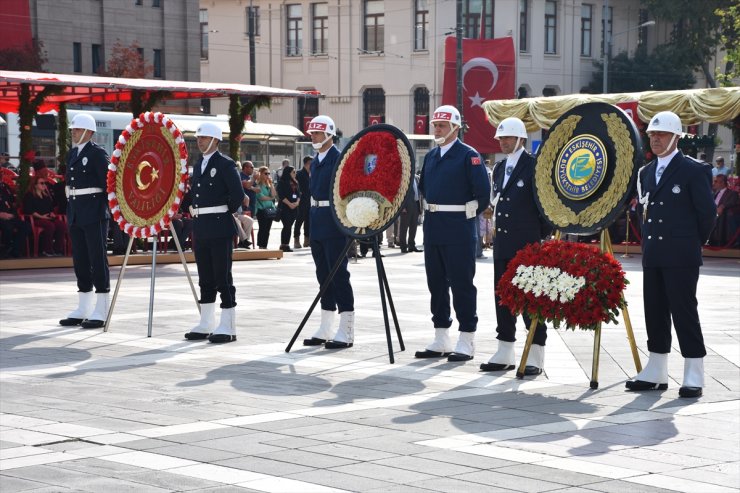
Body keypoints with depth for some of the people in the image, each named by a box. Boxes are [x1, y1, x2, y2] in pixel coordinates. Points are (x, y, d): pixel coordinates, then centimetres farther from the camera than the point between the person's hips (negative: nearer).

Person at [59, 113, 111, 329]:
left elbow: (108, 181, -12)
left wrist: (104, 209, -14)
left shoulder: (98, 153, -8)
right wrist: (70, 211, 13)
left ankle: (101, 312, -1)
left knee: (98, 260, -4)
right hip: (75, 214, 8)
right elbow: (69, 182, 18)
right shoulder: (72, 154, 16)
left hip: (94, 214, -8)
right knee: (80, 261, 11)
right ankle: (83, 310, 18)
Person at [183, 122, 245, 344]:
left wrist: (225, 212, -5)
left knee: (222, 276, -5)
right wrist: (193, 210, 12)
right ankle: (206, 325, 19)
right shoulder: (198, 164, 15)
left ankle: (227, 327, -1)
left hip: (220, 228, -8)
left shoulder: (225, 164, -8)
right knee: (205, 278, 12)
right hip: (200, 229, 8)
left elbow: (238, 194, -16)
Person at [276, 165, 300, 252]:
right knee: (287, 226, -11)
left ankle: (286, 244, 8)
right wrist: (289, 204, -16)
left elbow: (299, 194, 13)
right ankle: (284, 244, -7)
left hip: (294, 207, 6)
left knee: (289, 226, 5)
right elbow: (281, 196, -11)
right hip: (285, 208, -6)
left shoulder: (295, 183, 16)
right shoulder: (282, 183, -4)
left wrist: (297, 202, -6)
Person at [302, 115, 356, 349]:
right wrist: (313, 223, 18)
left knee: (339, 274, -7)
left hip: (334, 223, -9)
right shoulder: (315, 161, 16)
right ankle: (325, 330, 18)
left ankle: (346, 332, -4)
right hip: (317, 223, 9)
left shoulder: (339, 158, -10)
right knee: (323, 275, 12)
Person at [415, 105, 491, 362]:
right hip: (433, 227, 7)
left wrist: (470, 214, -3)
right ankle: (441, 339, 18)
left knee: (461, 283, -4)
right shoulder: (431, 156, 14)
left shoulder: (468, 155, -8)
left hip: (458, 228, -7)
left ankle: (466, 342, 2)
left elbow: (483, 190, -12)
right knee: (436, 282, 10)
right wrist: (432, 210, 12)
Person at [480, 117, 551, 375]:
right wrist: (497, 230, 12)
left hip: (526, 244, -7)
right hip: (502, 243, 7)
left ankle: (535, 356, 0)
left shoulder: (534, 165, -7)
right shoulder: (499, 168, 15)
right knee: (502, 296, 10)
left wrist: (540, 237, -8)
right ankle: (505, 353, 17)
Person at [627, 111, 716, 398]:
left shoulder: (693, 171, -7)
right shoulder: (646, 173, 14)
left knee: (684, 311, -5)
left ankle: (694, 377, 0)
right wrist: (650, 241, 10)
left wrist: (693, 243, 2)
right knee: (655, 312, 9)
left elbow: (707, 212, -6)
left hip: (681, 256, -7)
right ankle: (656, 374, 17)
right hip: (653, 255, 7)